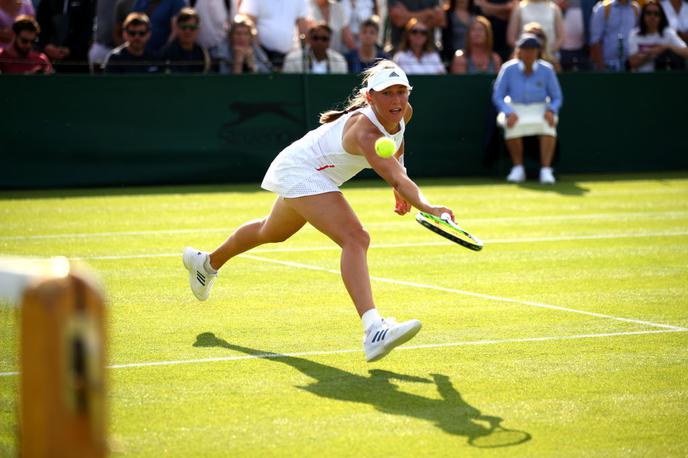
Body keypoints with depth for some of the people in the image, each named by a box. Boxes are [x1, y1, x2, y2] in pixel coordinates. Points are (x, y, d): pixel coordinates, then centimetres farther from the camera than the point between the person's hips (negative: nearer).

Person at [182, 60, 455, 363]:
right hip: (301, 171, -10)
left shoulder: (404, 114, -12)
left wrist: (401, 190, 9)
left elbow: (395, 143, 14)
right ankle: (373, 330, -43)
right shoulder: (365, 130, -38)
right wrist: (428, 208, -67)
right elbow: (395, 178, -52)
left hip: (319, 175, 10)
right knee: (355, 239, -30)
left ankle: (206, 263, 60)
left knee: (272, 233, 33)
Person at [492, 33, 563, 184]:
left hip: (540, 109, 0)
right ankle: (518, 169, -17)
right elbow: (497, 96, -2)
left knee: (549, 123, -34)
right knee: (512, 125, -35)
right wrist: (509, 113, -20)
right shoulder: (508, 69, -5)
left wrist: (551, 110, -18)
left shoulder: (546, 70, -2)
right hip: (515, 109, 0)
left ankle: (546, 170, -32)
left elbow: (557, 98, 4)